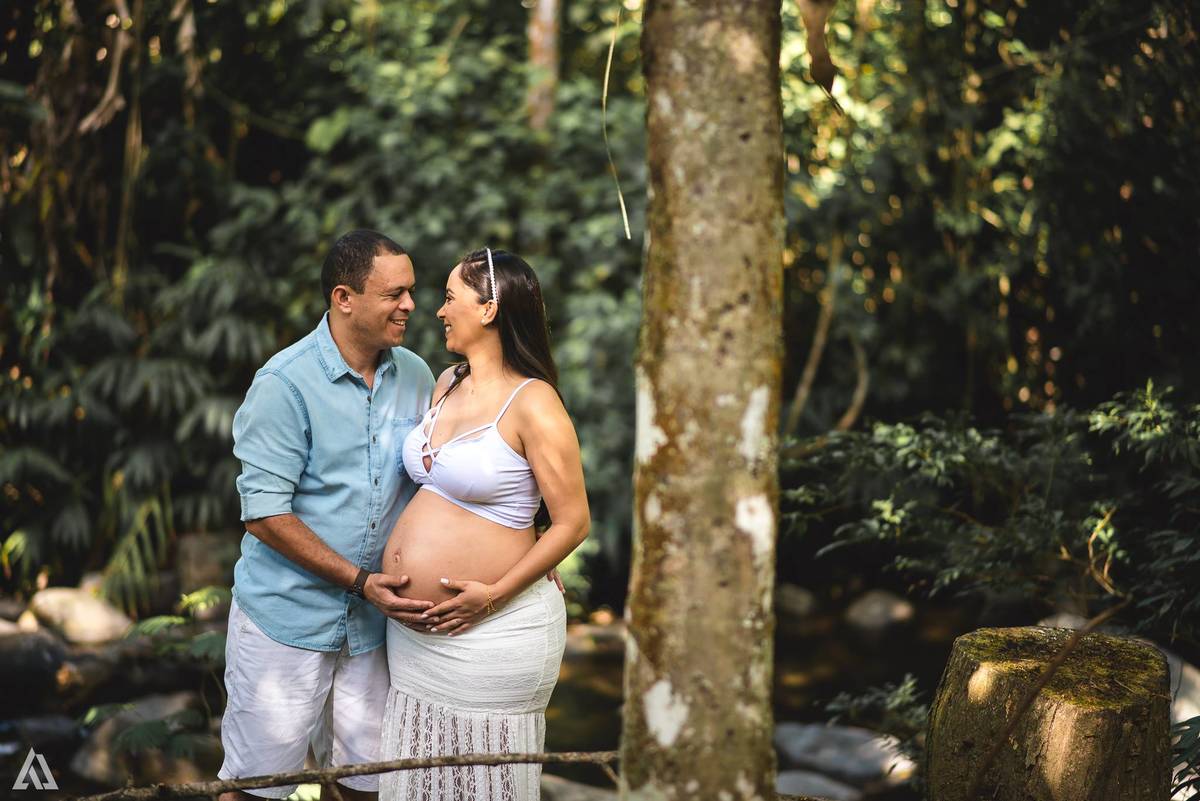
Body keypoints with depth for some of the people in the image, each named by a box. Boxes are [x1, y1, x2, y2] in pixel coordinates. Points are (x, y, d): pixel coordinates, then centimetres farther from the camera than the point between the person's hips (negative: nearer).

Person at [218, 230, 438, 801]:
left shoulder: (416, 378, 5)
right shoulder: (286, 383, -12)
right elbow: (264, 514, -15)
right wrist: (361, 580, -18)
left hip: (373, 622, 5)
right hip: (286, 619, -5)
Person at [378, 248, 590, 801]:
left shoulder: (532, 403, -15)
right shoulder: (447, 384, 9)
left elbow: (573, 522, -15)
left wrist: (495, 594, -19)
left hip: (491, 628, -8)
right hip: (413, 630, 8)